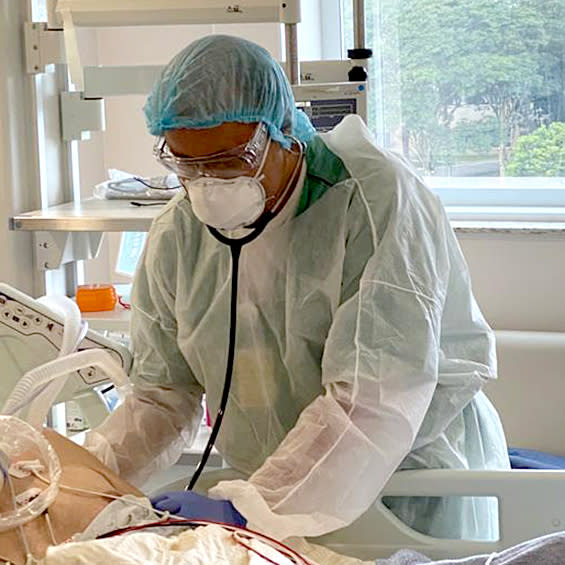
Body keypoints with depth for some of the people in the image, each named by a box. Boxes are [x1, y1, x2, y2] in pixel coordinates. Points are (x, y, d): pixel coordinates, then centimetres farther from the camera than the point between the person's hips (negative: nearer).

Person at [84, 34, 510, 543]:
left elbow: (375, 397, -31)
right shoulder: (176, 237, -3)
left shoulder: (378, 201, -23)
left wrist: (250, 508, -37)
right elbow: (162, 395, 2)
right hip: (270, 493, 4)